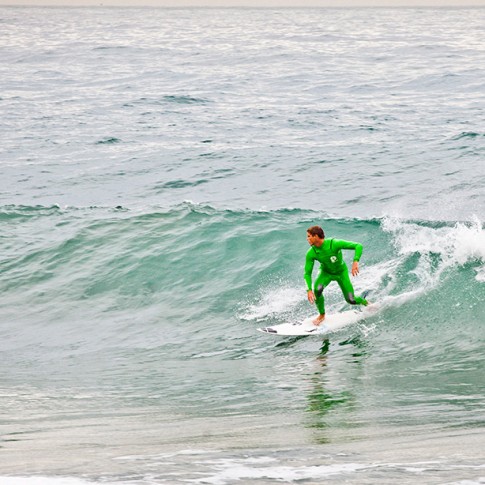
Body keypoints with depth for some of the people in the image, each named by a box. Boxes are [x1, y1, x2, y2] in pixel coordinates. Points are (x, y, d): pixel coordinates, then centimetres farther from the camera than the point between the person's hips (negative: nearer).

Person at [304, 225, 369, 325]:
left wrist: (355, 261, -50)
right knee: (317, 289, -29)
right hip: (326, 272, 1)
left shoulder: (334, 244, -35)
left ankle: (364, 301, 34)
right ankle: (322, 315, -4)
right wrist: (309, 290, -34)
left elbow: (358, 246, -34)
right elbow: (307, 273, -18)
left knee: (351, 300, -4)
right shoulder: (311, 253, -25)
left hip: (341, 272, -1)